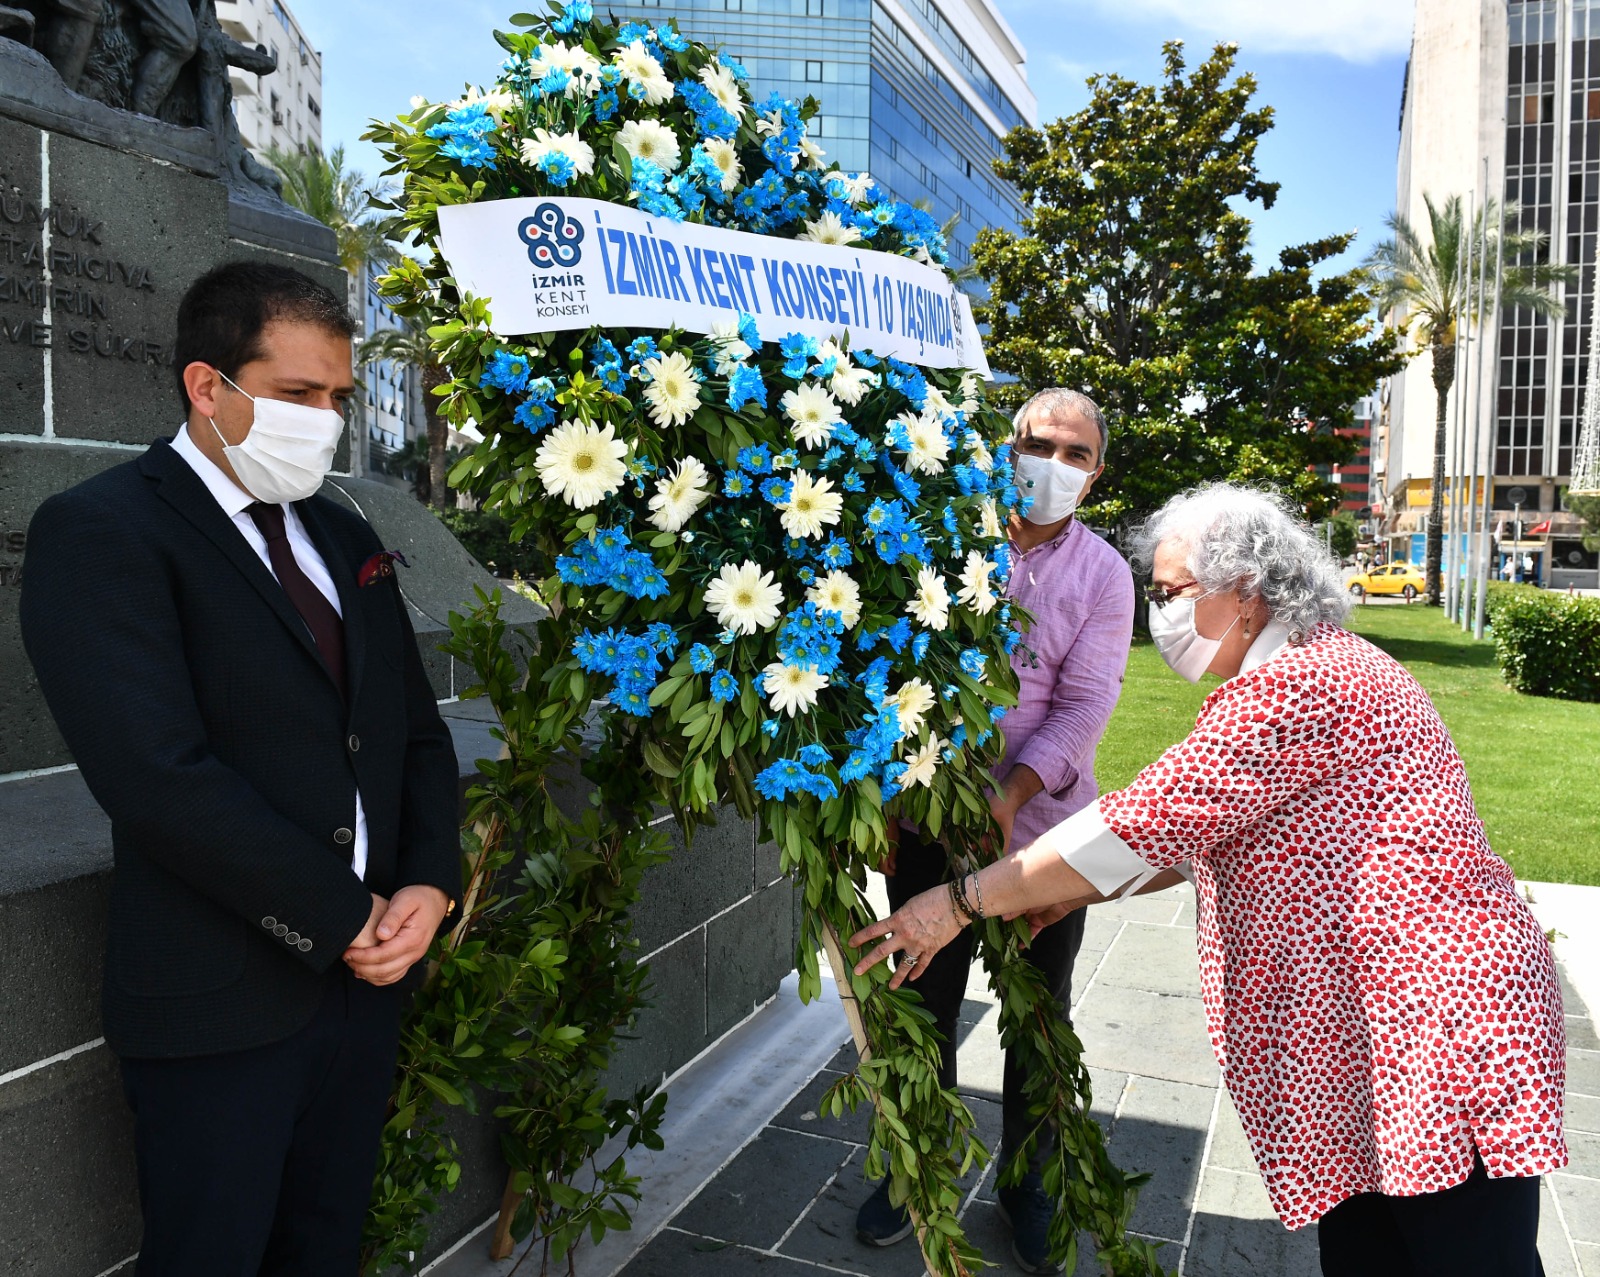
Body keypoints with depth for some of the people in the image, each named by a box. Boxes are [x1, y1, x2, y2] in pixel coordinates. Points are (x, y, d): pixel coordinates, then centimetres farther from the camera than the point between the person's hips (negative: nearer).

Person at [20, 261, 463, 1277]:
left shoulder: (344, 537, 11)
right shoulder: (99, 531, -11)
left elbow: (418, 729, 12)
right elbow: (160, 778, -22)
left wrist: (429, 886, -4)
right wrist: (343, 920, -15)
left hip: (368, 970, 6)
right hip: (220, 1001, -6)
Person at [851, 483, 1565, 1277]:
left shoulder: (1294, 687, -19)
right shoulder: (1315, 671, 16)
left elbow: (1145, 823, -23)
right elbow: (1208, 831, 20)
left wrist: (963, 902, -17)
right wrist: (1077, 891, 12)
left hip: (1437, 1036, -10)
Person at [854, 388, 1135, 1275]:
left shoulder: (1103, 574, -1)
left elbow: (1084, 705, -8)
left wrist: (1010, 794, -21)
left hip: (1040, 822, 0)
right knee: (923, 1002, 14)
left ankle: (1027, 1183, 35)